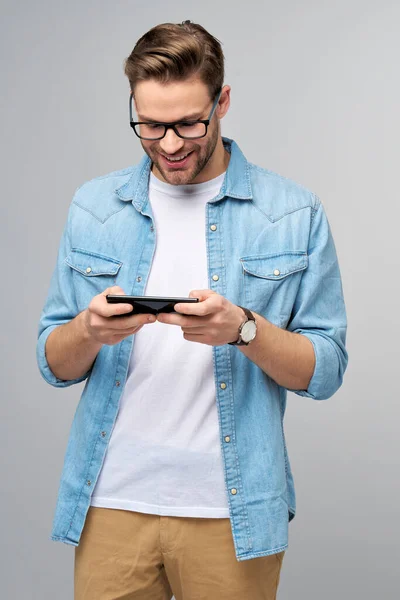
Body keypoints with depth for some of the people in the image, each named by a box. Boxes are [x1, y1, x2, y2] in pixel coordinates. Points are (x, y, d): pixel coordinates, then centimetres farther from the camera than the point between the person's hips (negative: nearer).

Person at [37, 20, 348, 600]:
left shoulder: (295, 214, -2)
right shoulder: (93, 206, 4)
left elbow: (325, 371, -3)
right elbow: (54, 364, 6)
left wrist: (244, 330, -21)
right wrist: (90, 330, -16)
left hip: (231, 509, -1)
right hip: (112, 502, 2)